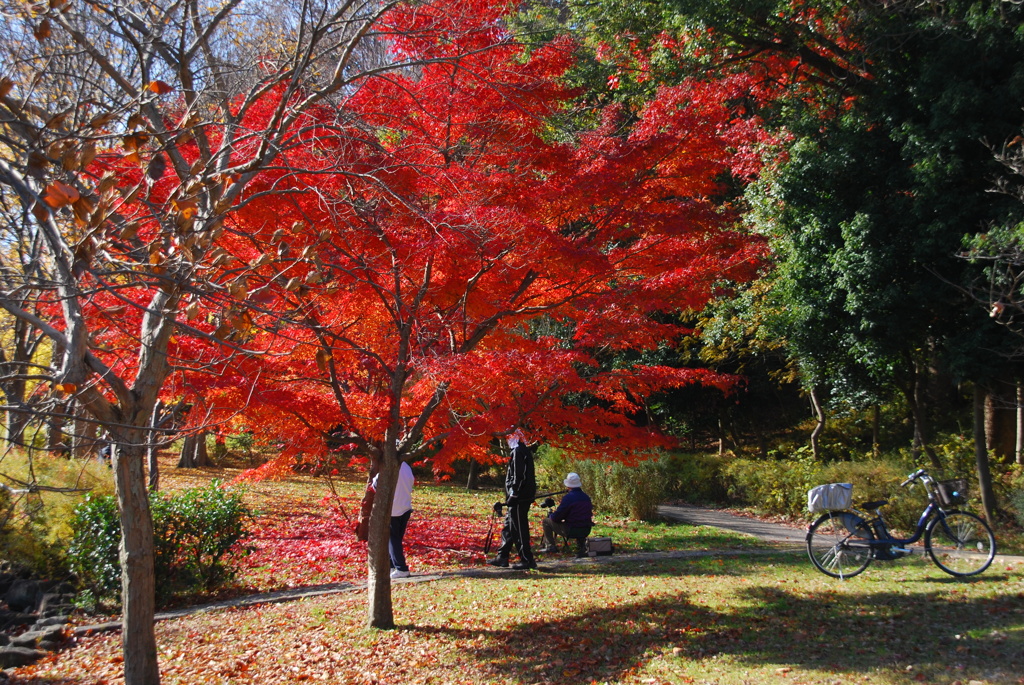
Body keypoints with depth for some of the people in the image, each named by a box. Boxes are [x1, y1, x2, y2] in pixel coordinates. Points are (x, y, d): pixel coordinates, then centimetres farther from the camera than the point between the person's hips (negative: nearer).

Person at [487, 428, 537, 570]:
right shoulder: (525, 451, 18)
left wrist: (513, 494, -21)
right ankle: (502, 557, 20)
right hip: (525, 497, 11)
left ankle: (527, 560, -3)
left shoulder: (518, 452, -13)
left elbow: (519, 476, -21)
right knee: (508, 527, 15)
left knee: (519, 529, -6)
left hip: (519, 499, -11)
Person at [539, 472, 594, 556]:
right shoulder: (586, 497, 5)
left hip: (572, 531, -8)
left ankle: (550, 545, 5)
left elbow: (556, 517, -15)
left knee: (546, 521, 8)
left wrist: (550, 515, 10)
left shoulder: (568, 498, -17)